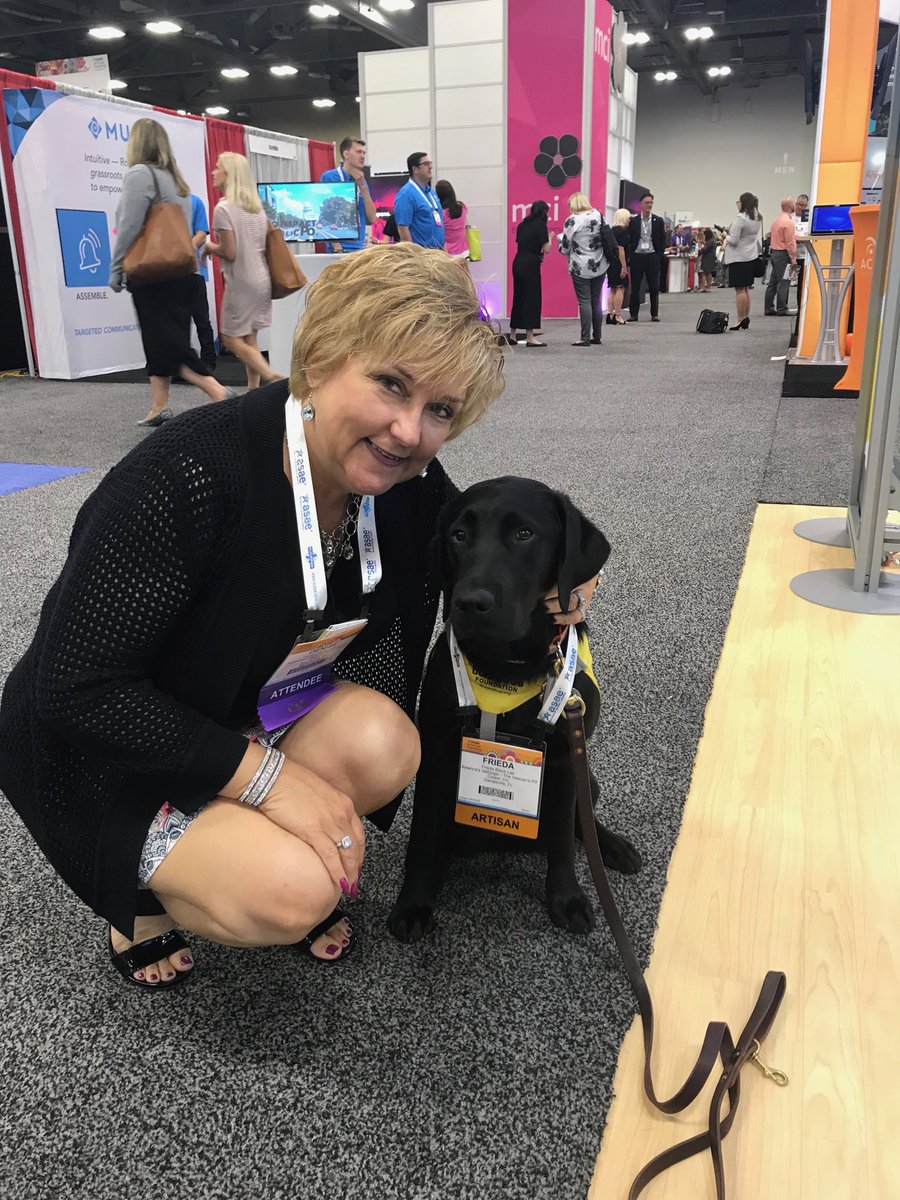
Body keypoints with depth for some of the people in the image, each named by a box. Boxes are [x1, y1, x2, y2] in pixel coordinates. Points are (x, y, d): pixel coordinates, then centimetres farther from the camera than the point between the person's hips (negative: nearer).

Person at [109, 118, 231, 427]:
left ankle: (220, 395, -18)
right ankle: (159, 410, 15)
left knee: (167, 345, -8)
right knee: (164, 342, 11)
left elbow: (128, 229, -15)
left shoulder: (139, 174, -9)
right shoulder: (175, 179, 16)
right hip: (179, 273, 8)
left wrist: (115, 272, -7)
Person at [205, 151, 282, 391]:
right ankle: (254, 389, 10)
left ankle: (272, 377, -15)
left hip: (241, 282, -7)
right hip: (261, 280, 8)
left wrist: (209, 246, 2)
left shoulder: (223, 208, -13)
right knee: (249, 339, 11)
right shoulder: (256, 207, 10)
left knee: (231, 339, 0)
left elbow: (229, 253, -17)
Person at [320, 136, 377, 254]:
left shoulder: (361, 181, 14)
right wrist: (336, 246, -16)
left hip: (360, 248, 5)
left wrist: (362, 186, -2)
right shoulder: (329, 177, -3)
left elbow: (372, 219, 5)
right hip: (340, 249, -5)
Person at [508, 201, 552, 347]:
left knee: (518, 298, 14)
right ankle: (530, 337, -3)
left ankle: (512, 335, 18)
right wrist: (550, 238, 10)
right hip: (531, 265, -7)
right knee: (532, 298, -3)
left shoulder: (522, 224, 12)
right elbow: (546, 249, -9)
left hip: (518, 263, 7)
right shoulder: (540, 225, -8)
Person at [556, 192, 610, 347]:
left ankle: (585, 338, -4)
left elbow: (564, 248, -9)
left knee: (584, 301, -2)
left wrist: (560, 239, 12)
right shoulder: (598, 215, 4)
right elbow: (607, 238, 12)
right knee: (596, 300, 12)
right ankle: (597, 336, 16)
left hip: (581, 268, -5)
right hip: (600, 266, 5)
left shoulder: (572, 220, -12)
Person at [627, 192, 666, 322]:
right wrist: (630, 256, -3)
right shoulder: (633, 221, 4)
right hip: (637, 256, 0)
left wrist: (659, 256, -3)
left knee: (654, 287, 2)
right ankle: (634, 314, 9)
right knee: (635, 287, 2)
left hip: (652, 257, 0)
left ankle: (654, 314, 7)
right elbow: (629, 239, 5)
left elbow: (663, 240, 7)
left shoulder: (658, 221, 6)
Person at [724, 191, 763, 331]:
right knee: (746, 289, 13)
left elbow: (734, 240, -19)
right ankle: (746, 318, 16)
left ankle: (740, 320, -6)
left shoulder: (740, 219, -17)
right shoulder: (758, 219, 10)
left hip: (739, 258, -9)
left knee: (740, 289, -6)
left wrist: (726, 236, 0)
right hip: (752, 256, 9)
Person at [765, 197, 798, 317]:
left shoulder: (777, 219, 11)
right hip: (783, 254, -9)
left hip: (774, 252, 9)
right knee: (784, 283, -5)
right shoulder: (788, 221, -16)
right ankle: (782, 309, -4)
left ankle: (769, 308, 13)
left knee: (773, 282, 11)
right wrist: (793, 259, -14)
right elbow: (790, 243, -18)